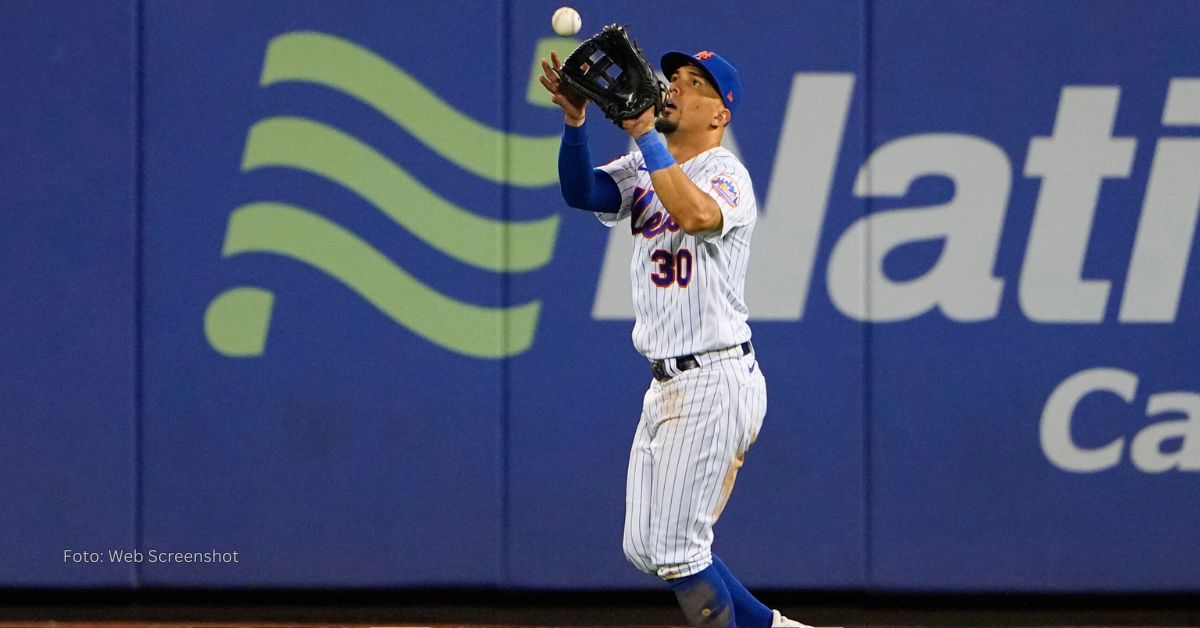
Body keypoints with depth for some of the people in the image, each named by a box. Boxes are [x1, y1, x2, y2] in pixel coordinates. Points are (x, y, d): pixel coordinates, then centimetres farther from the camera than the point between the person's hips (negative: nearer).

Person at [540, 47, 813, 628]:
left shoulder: (727, 175, -10)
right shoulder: (645, 169, 13)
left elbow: (694, 214, -33)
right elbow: (580, 192, -4)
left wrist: (645, 133, -30)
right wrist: (575, 120, -20)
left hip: (716, 380, -9)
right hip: (667, 384, 9)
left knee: (673, 547, -10)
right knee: (644, 548, 12)